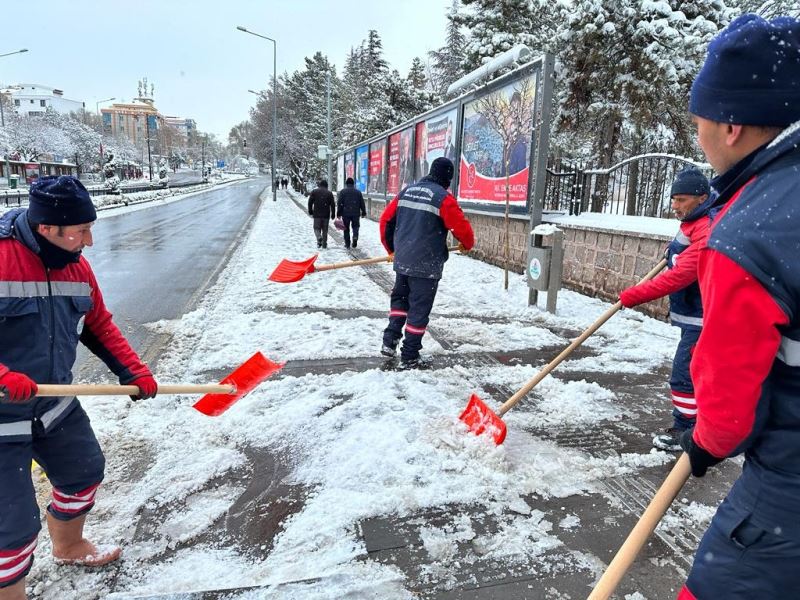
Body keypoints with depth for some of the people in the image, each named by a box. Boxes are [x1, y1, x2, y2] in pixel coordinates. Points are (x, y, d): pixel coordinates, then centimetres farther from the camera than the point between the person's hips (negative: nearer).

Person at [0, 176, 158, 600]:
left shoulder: (75, 265, -2)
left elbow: (99, 325, 9)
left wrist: (133, 371, 2)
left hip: (55, 407, 8)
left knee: (85, 472, 23)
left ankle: (69, 547, 51)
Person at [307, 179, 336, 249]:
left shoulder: (314, 191, 3)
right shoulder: (329, 193, 5)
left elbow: (310, 202, 1)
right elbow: (332, 205, 2)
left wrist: (310, 211, 11)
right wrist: (333, 214, 7)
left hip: (317, 214, -1)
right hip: (326, 215, 1)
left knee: (317, 228, 7)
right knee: (325, 229, 10)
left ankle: (319, 238, -21)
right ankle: (324, 244, 10)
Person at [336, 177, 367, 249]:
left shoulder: (342, 192, 1)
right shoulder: (358, 192, 6)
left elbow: (339, 203, -3)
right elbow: (362, 203, 7)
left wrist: (338, 213, 0)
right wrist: (363, 212, 14)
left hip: (345, 213, -1)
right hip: (356, 213, 1)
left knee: (346, 228, 8)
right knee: (355, 226, 13)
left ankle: (347, 244, 10)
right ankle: (355, 236, -17)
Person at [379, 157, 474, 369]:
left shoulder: (406, 191, 8)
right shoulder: (443, 197, -10)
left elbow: (386, 219, 12)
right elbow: (461, 227, -11)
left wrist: (391, 247, 24)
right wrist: (467, 244, 11)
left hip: (402, 261, 6)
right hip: (427, 264, -6)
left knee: (400, 299, 25)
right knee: (419, 309, 4)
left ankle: (390, 341, 16)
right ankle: (409, 357, 10)